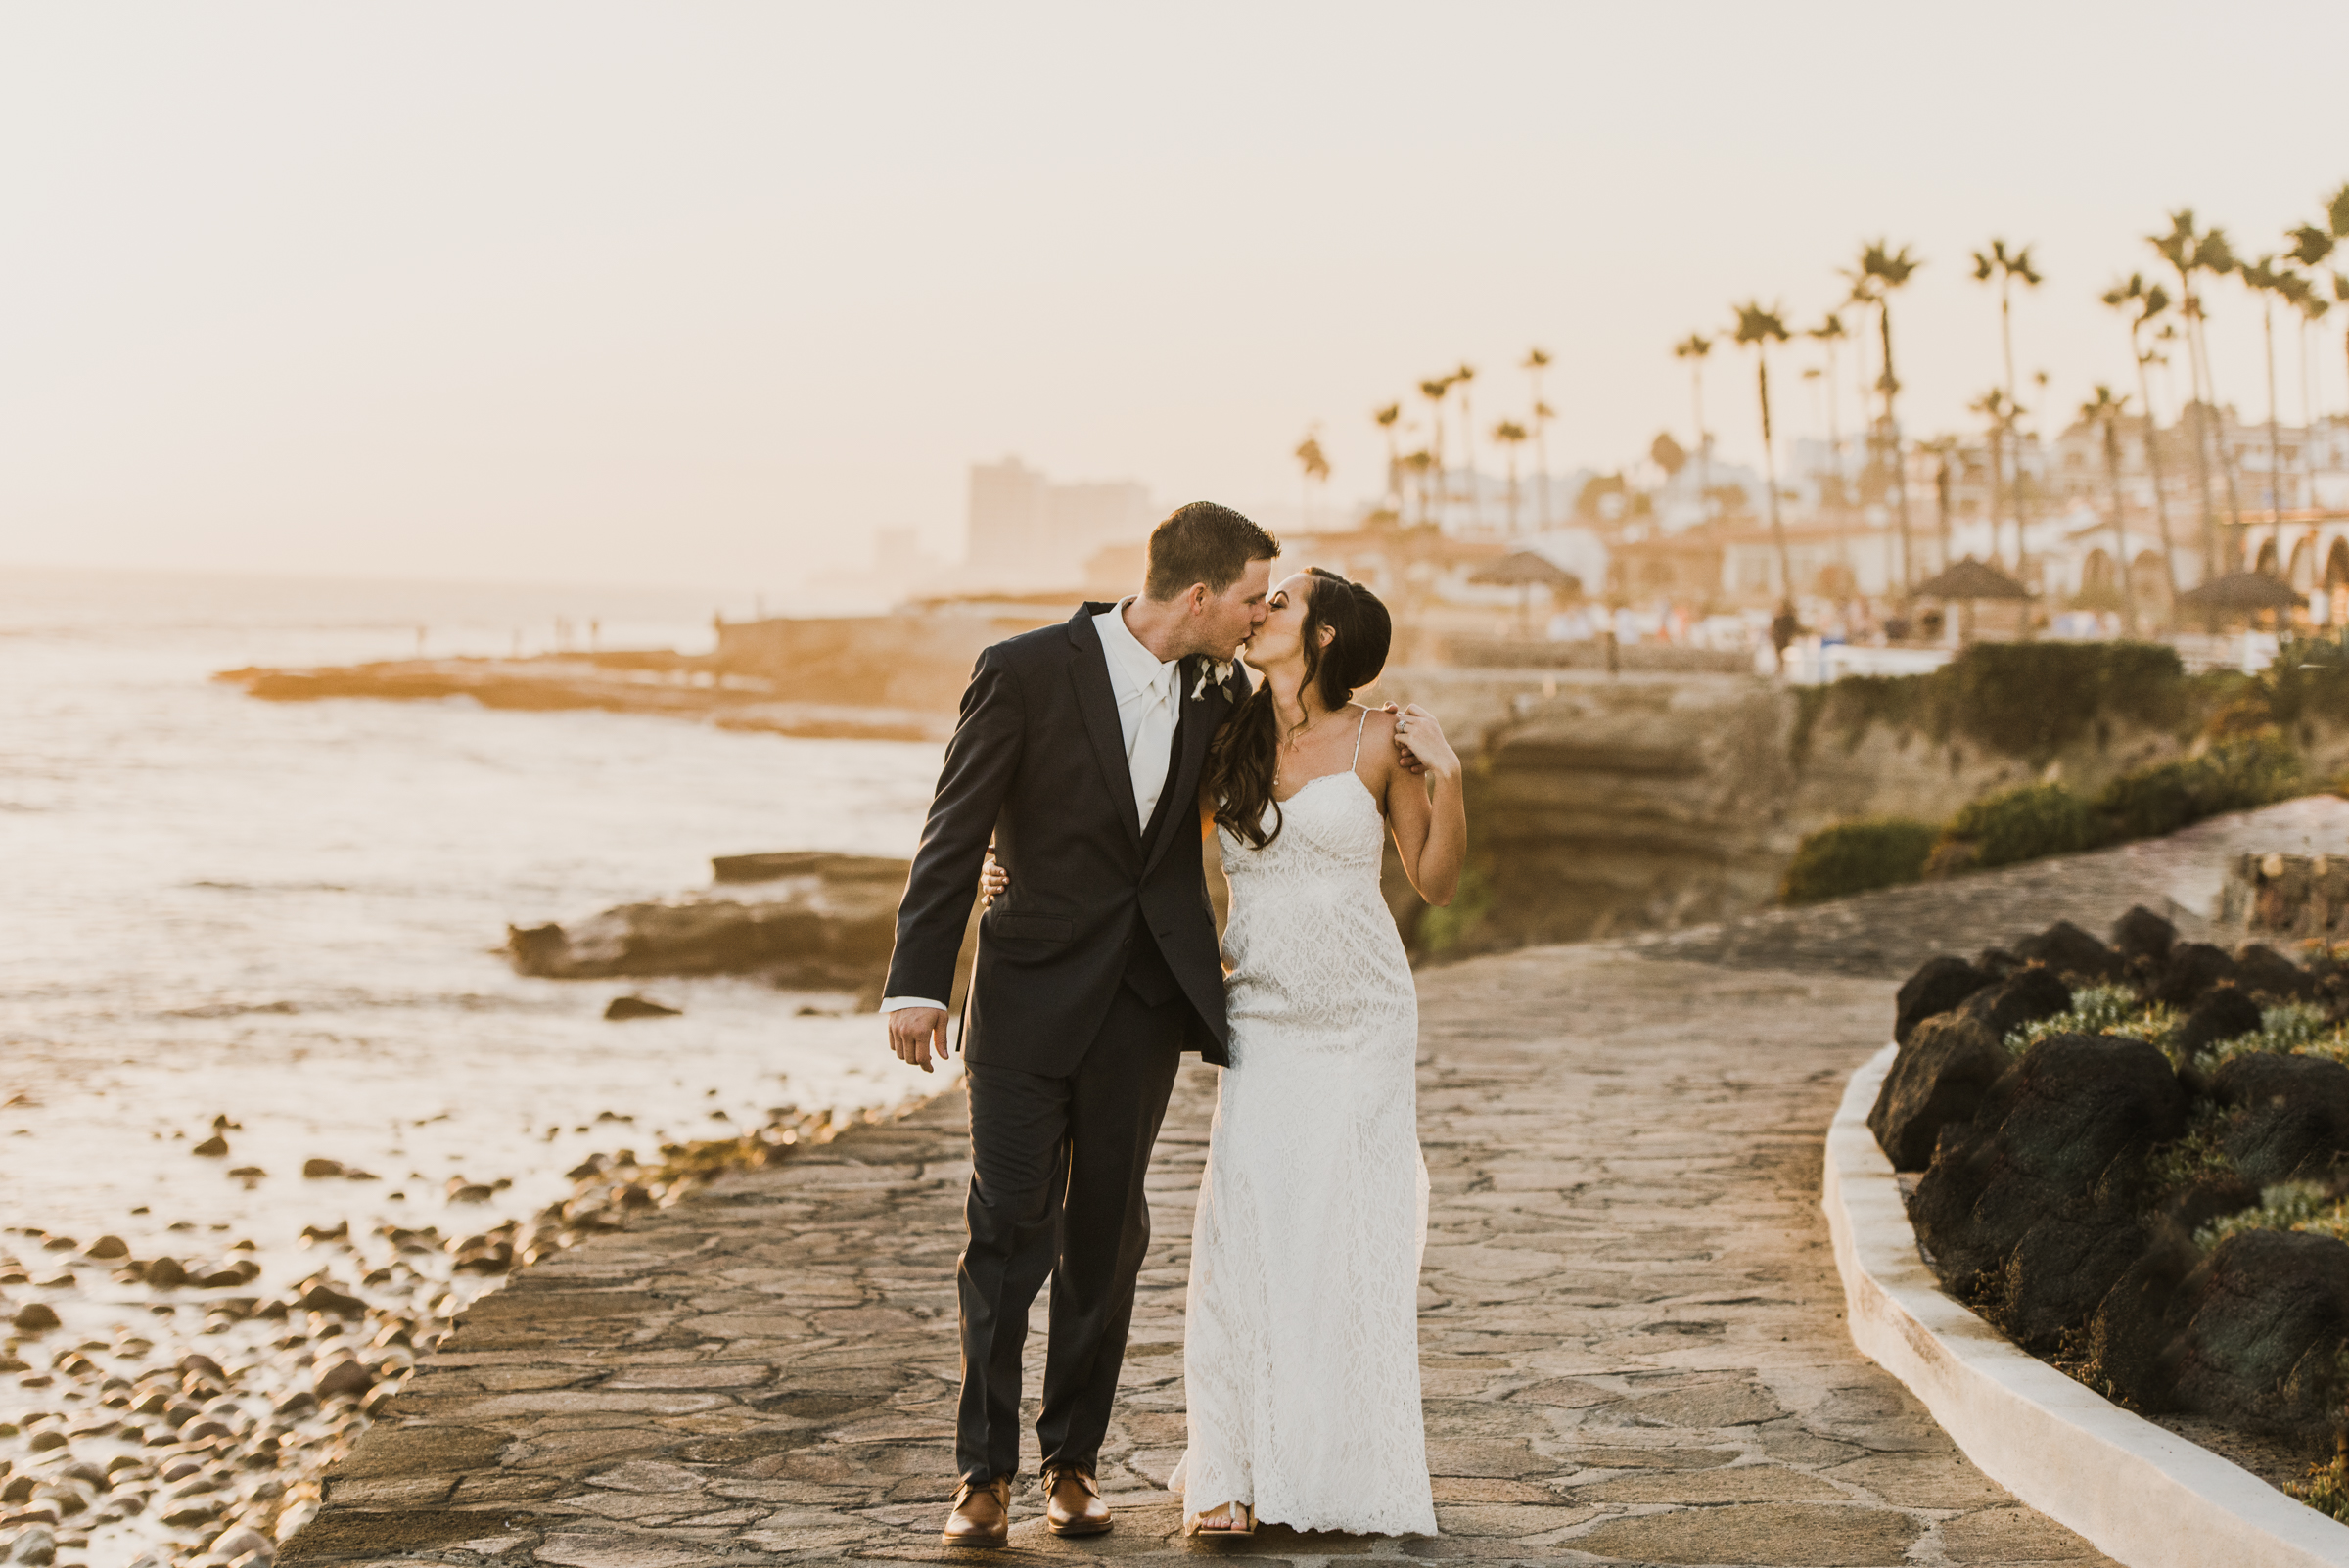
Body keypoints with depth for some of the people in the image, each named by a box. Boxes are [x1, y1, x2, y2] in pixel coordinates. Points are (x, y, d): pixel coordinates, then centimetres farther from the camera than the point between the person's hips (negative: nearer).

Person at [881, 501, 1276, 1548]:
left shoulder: (1215, 692, 4)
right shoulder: (1026, 673, -11)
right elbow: (954, 832, -9)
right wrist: (917, 984, -13)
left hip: (1146, 1000, 4)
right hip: (1031, 998, -4)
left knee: (1105, 1235, 8)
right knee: (1007, 1232, -4)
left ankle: (1074, 1461, 19)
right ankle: (984, 1474, 4)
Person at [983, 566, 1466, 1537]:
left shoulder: (1381, 740, -2)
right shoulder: (1228, 747, 6)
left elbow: (1437, 884, 3)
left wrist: (1446, 778, -11)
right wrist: (1029, 873, 2)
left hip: (1362, 1021, -2)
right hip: (1262, 1020, 2)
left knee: (1355, 1237, -1)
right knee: (1245, 1231, -8)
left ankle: (1360, 1474, 10)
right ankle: (1237, 1476, 0)